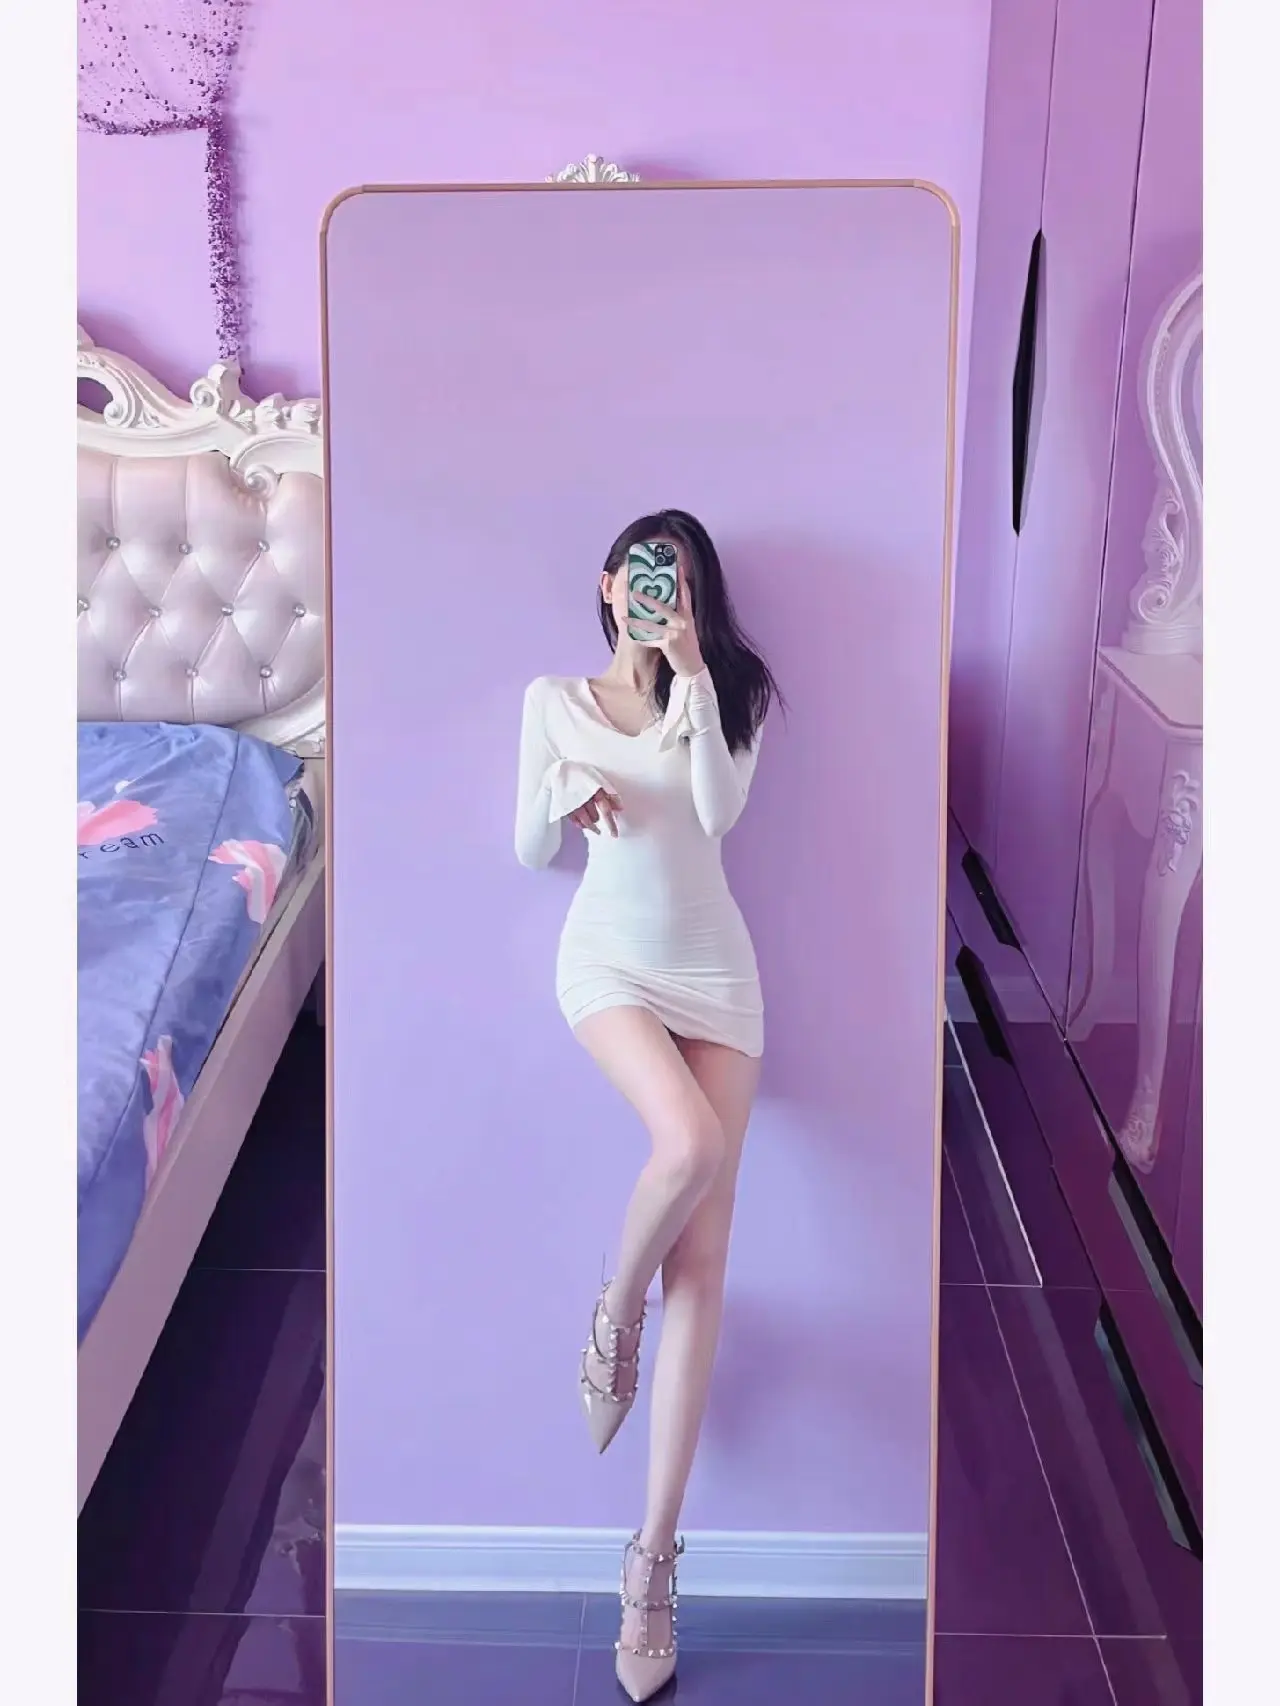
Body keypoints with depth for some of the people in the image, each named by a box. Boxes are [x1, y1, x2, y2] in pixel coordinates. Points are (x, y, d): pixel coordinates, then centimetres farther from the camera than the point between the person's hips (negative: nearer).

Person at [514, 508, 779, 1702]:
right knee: (690, 1141, -33)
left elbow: (720, 811, -9)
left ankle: (654, 1562, -5)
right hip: (608, 961, -1)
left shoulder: (722, 698, 9)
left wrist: (692, 672, -13)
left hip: (714, 971, 1)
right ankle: (612, 1313, 2)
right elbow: (530, 855, 9)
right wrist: (558, 791, -12)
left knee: (702, 1265, -7)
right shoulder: (554, 700, 9)